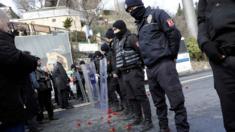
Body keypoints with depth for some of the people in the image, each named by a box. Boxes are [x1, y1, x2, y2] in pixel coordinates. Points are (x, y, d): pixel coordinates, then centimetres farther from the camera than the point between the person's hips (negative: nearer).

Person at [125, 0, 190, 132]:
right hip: (150, 68, 8)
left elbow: (174, 33, -10)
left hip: (164, 64, -8)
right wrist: (147, 60, 15)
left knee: (176, 101, -8)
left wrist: (171, 55, -5)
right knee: (158, 102, 14)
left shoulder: (156, 14, -2)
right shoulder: (140, 24, 21)